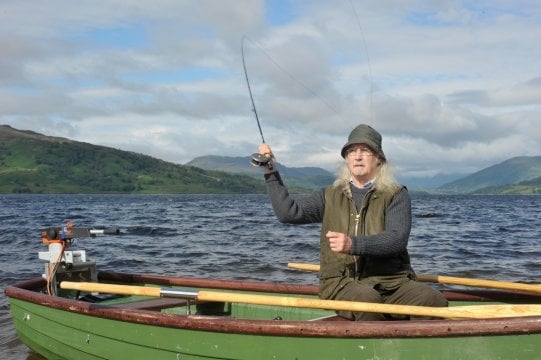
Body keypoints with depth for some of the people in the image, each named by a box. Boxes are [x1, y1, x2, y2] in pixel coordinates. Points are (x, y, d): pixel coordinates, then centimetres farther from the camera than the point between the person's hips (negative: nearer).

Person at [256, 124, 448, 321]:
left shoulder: (396, 195, 8)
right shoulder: (331, 196, 18)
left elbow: (397, 239, -9)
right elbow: (288, 211, 8)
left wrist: (354, 244, -23)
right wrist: (270, 170, 6)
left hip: (391, 280, 0)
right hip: (342, 282, 0)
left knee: (434, 300, -29)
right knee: (366, 300, -36)